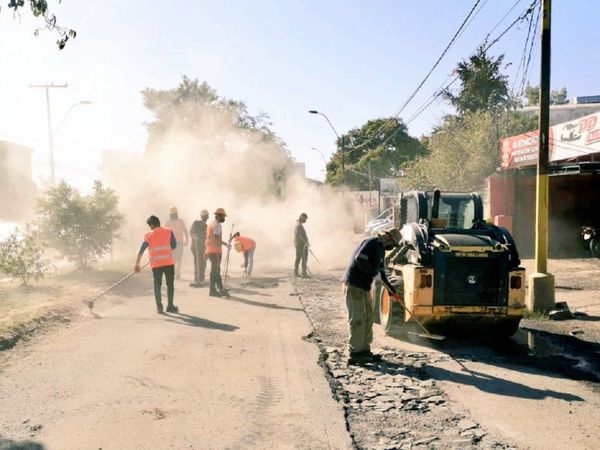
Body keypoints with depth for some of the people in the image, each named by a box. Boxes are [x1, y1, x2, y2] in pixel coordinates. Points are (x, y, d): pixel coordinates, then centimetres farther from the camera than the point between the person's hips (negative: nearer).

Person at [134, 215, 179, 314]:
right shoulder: (169, 232, 0)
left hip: (156, 264, 0)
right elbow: (174, 246, -1)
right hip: (168, 262, 0)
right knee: (170, 284, 10)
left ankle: (159, 307, 10)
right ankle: (170, 306, 11)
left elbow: (141, 251, 0)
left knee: (157, 285, 11)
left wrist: (137, 264, 4)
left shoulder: (148, 236, 0)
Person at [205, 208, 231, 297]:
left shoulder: (210, 224, 17)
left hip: (210, 250, 10)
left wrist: (206, 252, 20)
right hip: (215, 251, -10)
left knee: (216, 271, 13)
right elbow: (217, 239, -23)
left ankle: (221, 289, 17)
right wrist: (226, 244, -16)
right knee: (215, 271, -4)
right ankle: (212, 291, 0)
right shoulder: (217, 225, -13)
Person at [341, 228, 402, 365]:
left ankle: (364, 350, 21)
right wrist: (374, 272, -21)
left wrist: (392, 291, 21)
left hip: (365, 287, 10)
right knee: (357, 320, -8)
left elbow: (381, 273, 23)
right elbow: (359, 259, -27)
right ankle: (354, 354, -3)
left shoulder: (381, 250, 17)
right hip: (354, 286, -10)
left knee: (367, 319, 13)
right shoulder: (371, 243, -12)